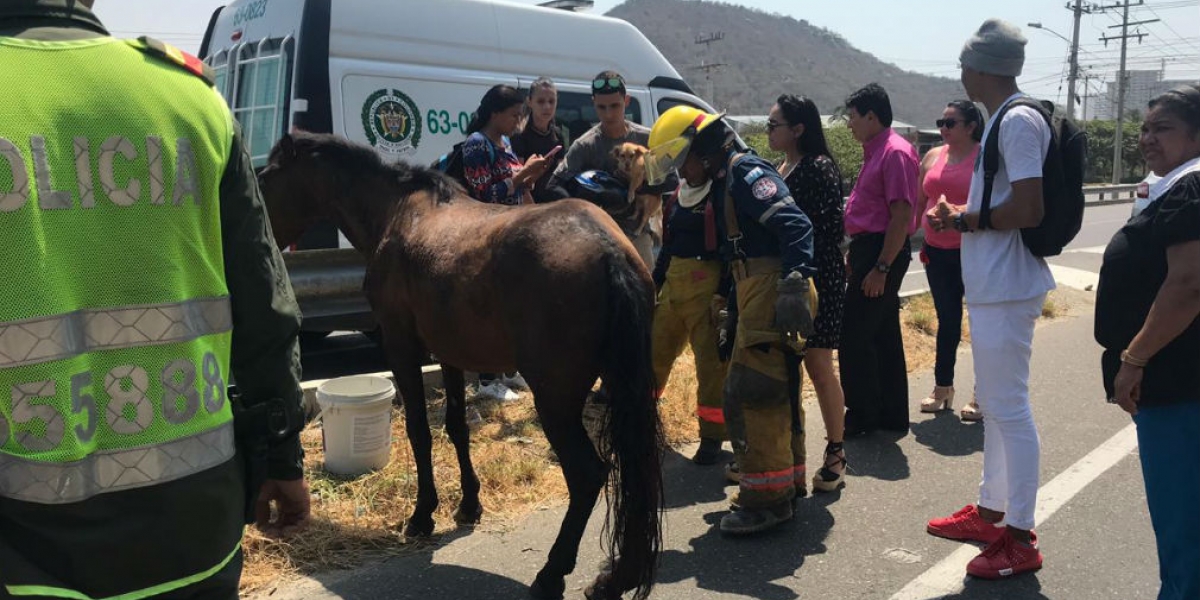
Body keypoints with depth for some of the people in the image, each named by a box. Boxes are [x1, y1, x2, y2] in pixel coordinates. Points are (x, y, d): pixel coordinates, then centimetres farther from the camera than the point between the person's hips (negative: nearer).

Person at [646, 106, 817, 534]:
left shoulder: (745, 170, -10)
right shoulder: (726, 182, 21)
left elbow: (794, 224, -22)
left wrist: (795, 280, -32)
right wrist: (733, 316, 25)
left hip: (773, 293, -11)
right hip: (759, 294, 11)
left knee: (751, 394, -8)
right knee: (776, 393, 18)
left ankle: (767, 498, 0)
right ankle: (788, 478, 32)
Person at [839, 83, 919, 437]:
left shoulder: (894, 153, -15)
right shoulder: (876, 151, 15)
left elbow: (901, 216, -20)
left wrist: (881, 268, -22)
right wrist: (855, 254, 18)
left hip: (883, 252, -10)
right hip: (870, 249, 10)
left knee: (854, 336, -6)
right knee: (884, 334, 14)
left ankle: (862, 415, 6)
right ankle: (892, 415, 24)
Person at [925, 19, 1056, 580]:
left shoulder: (1019, 121, -16)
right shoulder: (1003, 121, 15)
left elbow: (1028, 210, -24)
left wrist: (963, 220, -11)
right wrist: (961, 214, 5)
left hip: (1007, 287, -11)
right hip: (990, 285, 11)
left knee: (1010, 410, -4)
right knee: (994, 405, 17)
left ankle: (1020, 537, 7)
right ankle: (991, 512, 30)